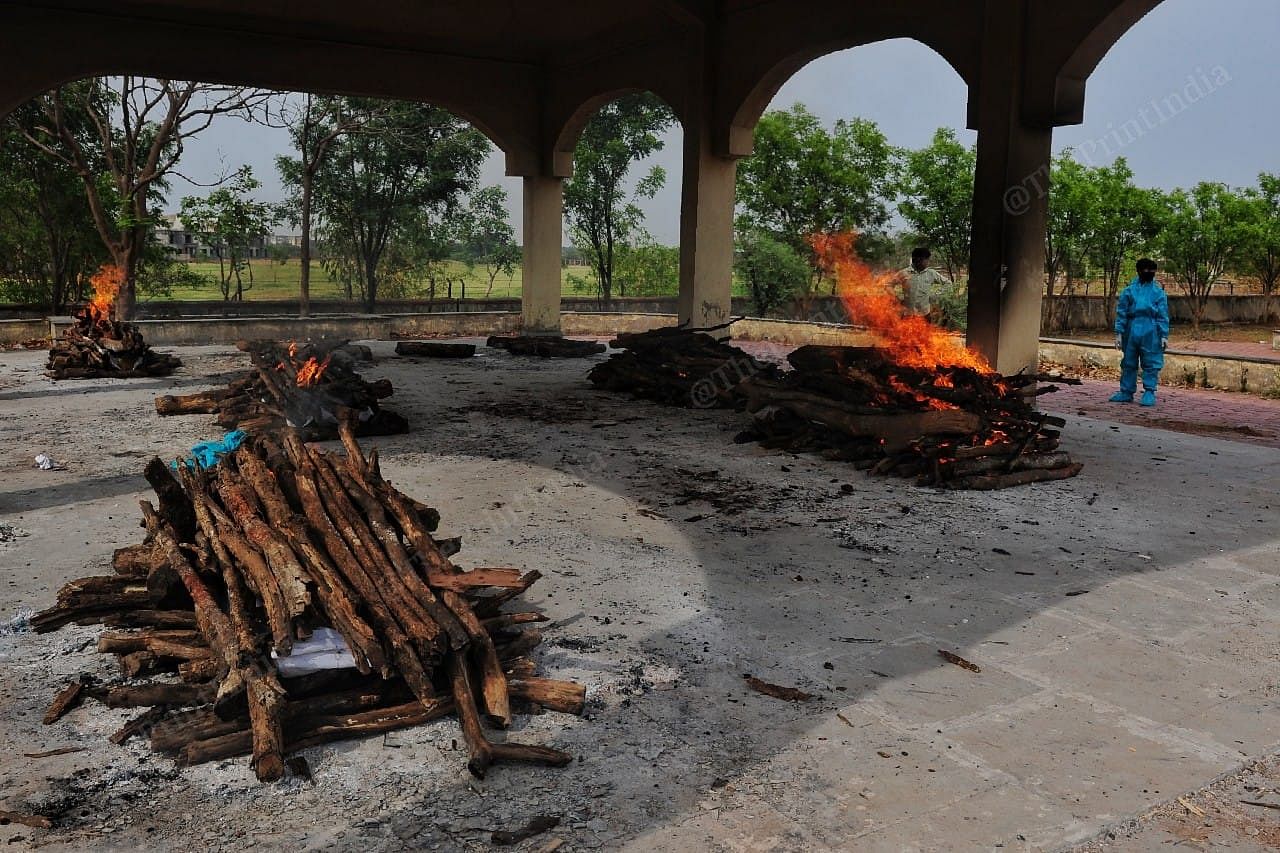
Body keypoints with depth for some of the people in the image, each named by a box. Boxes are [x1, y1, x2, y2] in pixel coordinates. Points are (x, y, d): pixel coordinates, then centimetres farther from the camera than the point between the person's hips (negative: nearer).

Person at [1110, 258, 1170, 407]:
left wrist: (1164, 336, -1)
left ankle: (1149, 393, 4)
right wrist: (1119, 333, 1)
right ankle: (1126, 392, 17)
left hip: (1151, 333, -2)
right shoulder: (1129, 290, 6)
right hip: (1131, 332, 2)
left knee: (1150, 363, -2)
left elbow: (1163, 316, 4)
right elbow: (1121, 313, 7)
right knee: (1128, 363, 9)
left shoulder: (1158, 292, 4)